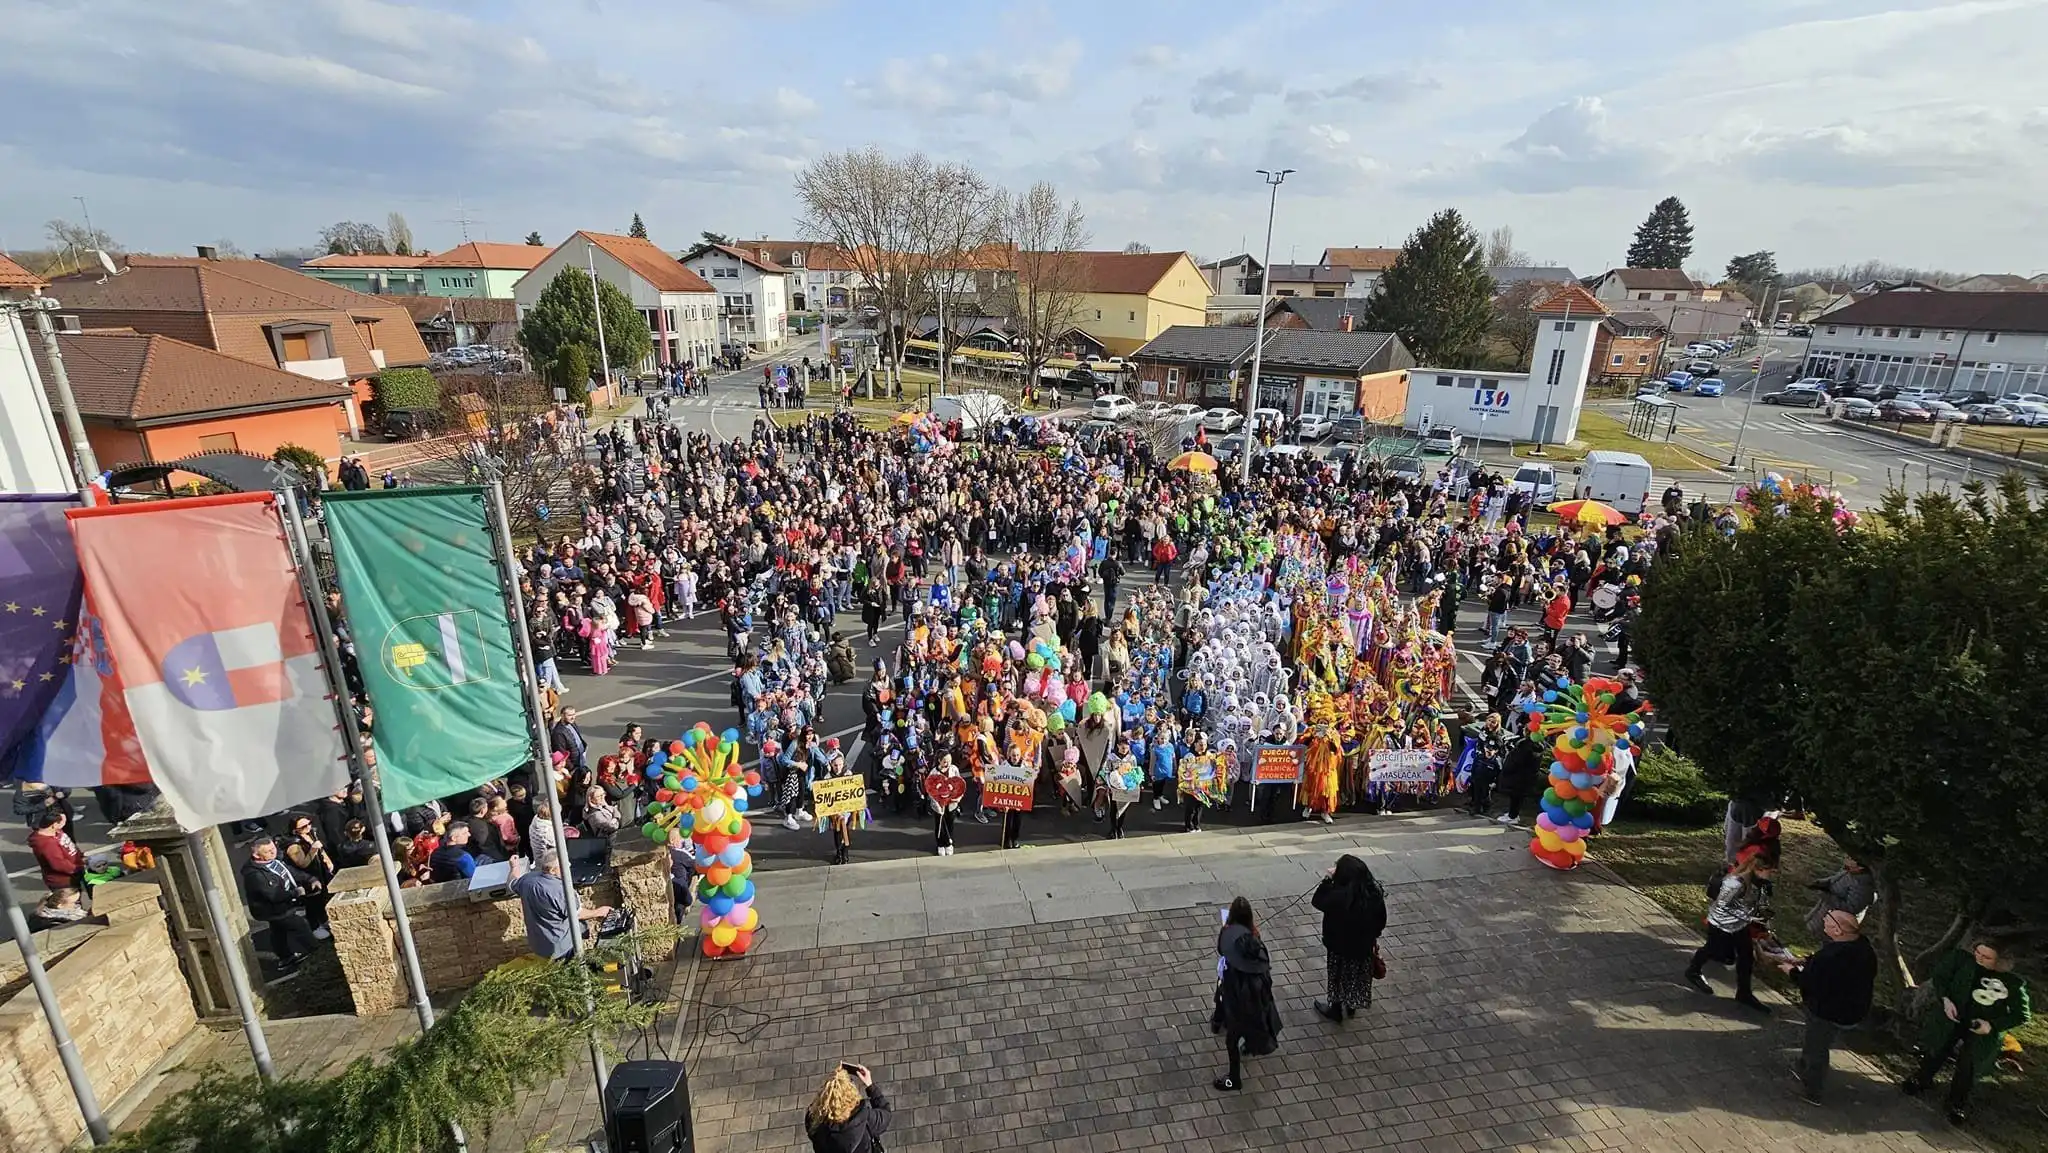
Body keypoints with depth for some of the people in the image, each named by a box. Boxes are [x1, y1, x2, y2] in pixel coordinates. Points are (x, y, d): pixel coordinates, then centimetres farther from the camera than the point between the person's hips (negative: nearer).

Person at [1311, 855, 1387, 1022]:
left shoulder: (1339, 897, -35)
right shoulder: (1374, 892, -18)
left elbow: (1317, 900, -16)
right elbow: (1381, 920, -3)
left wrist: (1328, 879, -15)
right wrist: (1372, 936, 13)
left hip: (1341, 946, -5)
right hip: (1364, 945, 5)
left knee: (1339, 977, 20)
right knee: (1358, 976, 26)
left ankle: (1336, 1010, 40)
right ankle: (1351, 1006, 49)